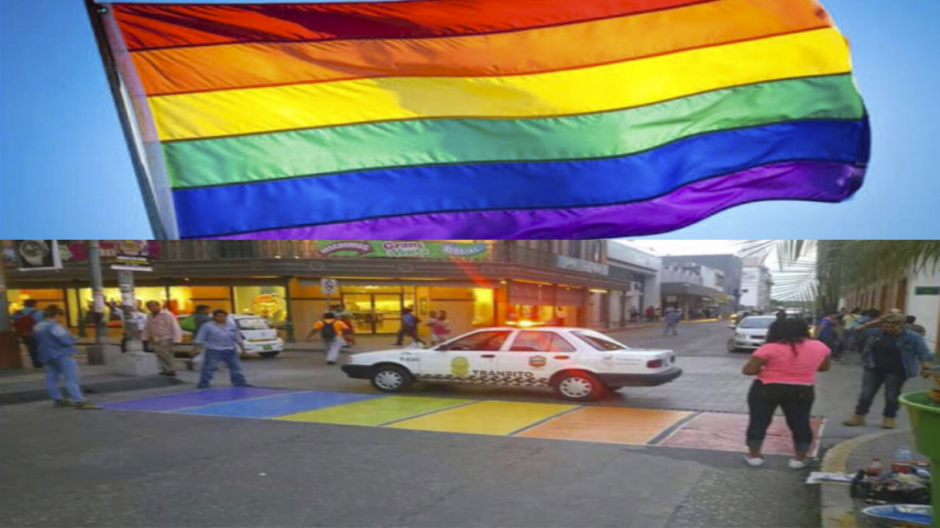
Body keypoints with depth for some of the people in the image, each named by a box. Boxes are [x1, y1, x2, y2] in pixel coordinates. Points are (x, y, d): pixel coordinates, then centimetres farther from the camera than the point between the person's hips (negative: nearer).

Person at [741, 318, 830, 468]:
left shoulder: (769, 349, -16)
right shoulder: (819, 347, -1)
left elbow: (748, 370, -14)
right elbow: (825, 367, 14)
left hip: (766, 389, -3)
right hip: (802, 392, 3)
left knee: (758, 421, 9)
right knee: (800, 424, 15)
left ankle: (754, 456, 15)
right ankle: (800, 459, 20)